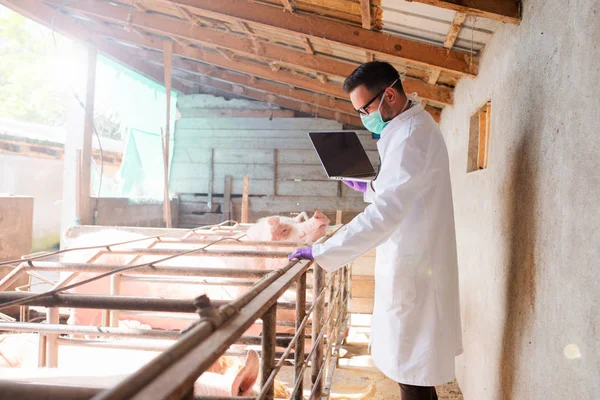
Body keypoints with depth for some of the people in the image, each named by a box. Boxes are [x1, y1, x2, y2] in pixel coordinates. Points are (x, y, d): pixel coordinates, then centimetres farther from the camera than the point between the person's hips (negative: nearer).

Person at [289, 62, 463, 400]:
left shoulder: (412, 134, -20)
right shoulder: (412, 127, 14)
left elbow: (385, 212, -31)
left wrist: (323, 253, -30)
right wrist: (370, 187, 15)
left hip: (412, 269, -10)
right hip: (412, 263, 10)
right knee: (414, 366, 18)